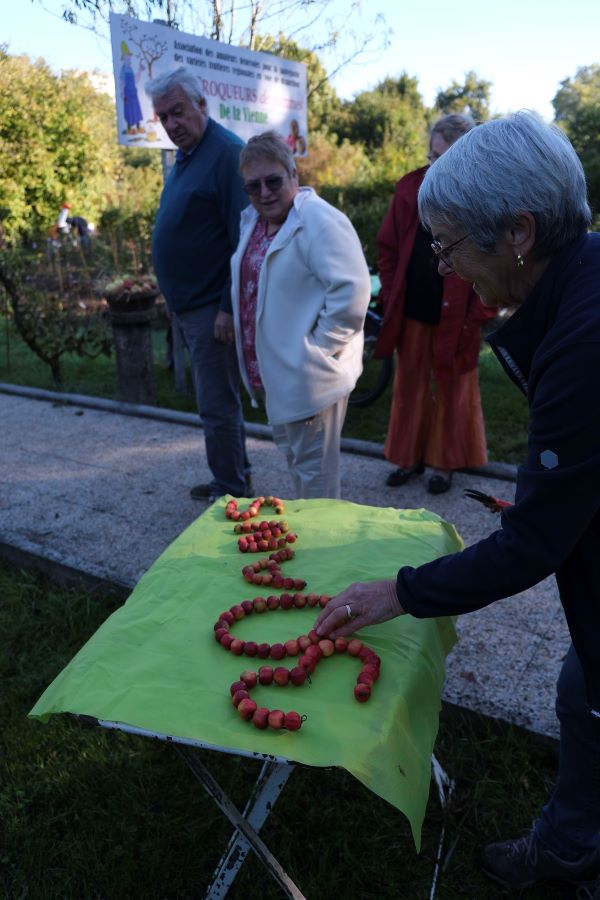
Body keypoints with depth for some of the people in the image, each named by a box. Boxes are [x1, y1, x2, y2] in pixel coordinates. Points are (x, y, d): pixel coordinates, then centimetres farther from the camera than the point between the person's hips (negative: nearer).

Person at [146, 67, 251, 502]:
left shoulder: (227, 153, -13)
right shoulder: (186, 155, 15)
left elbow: (245, 238, -19)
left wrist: (229, 307, -22)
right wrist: (177, 301, 17)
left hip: (214, 305, -10)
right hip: (190, 303, 10)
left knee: (217, 405, -3)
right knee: (218, 399, 17)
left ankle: (232, 491, 12)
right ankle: (236, 477, 31)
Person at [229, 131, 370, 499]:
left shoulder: (320, 221, -18)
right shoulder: (253, 220, 10)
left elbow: (352, 291, -26)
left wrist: (318, 347, -20)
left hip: (309, 376, -9)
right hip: (272, 369, 10)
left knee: (313, 467, 2)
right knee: (292, 454, 24)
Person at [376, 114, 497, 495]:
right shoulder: (410, 187, 2)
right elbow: (388, 247, 8)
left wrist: (478, 317, -12)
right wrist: (391, 298, 2)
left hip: (457, 319, -3)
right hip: (411, 313, 4)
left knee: (453, 392, 11)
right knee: (409, 388, 13)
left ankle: (445, 463, 28)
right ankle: (410, 456, 31)